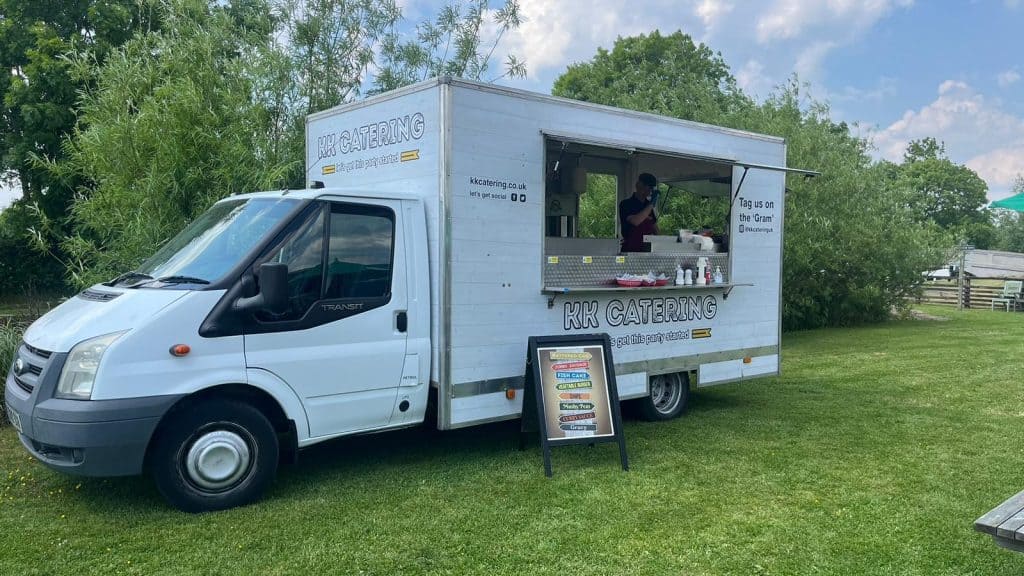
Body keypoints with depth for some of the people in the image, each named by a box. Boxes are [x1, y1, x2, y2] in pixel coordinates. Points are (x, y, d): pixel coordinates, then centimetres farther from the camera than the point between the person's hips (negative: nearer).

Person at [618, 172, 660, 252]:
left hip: (647, 250, 6)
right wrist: (651, 204, -16)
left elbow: (654, 226, 20)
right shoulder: (626, 204, -6)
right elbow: (635, 221, -24)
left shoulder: (647, 205, 14)